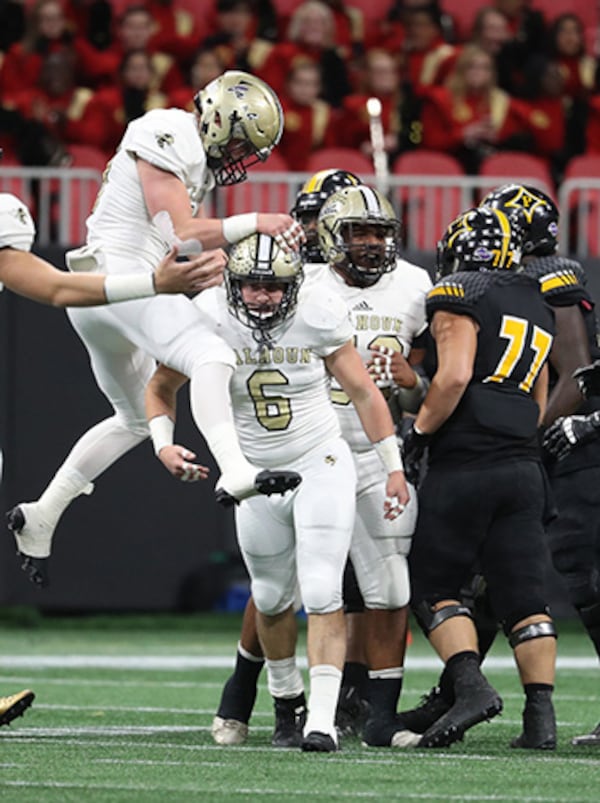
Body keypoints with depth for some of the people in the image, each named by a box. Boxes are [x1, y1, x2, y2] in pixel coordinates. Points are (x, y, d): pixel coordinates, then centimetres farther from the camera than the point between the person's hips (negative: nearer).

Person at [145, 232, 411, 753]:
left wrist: (393, 467, -2)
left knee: (322, 593, -15)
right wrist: (163, 443, -13)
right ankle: (287, 703, 36)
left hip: (321, 464, -3)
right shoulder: (210, 321, -12)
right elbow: (161, 387, 5)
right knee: (272, 600, 14)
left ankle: (322, 721, -20)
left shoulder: (318, 315, -15)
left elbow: (364, 392, -5)